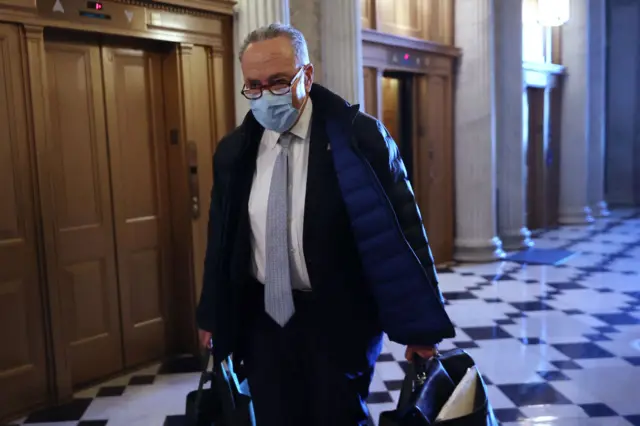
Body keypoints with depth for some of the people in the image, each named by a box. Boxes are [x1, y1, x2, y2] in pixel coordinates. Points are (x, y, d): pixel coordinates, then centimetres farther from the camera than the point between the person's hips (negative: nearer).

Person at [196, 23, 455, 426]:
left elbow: (401, 229, -9)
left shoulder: (359, 136, -11)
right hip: (262, 318, 4)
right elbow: (221, 238, 11)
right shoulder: (233, 151, 2)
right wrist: (213, 315, 15)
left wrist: (419, 325, -7)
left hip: (339, 318, -3)